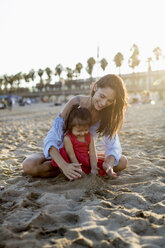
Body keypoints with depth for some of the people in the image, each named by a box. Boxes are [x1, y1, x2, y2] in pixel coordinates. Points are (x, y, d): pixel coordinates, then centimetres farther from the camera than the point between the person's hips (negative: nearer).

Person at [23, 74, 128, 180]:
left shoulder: (107, 114, -13)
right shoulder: (76, 102, -26)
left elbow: (113, 145, -13)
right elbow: (52, 138, -29)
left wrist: (109, 165, -37)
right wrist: (64, 166, -45)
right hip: (61, 154, -2)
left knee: (122, 161, -16)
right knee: (29, 166, -32)